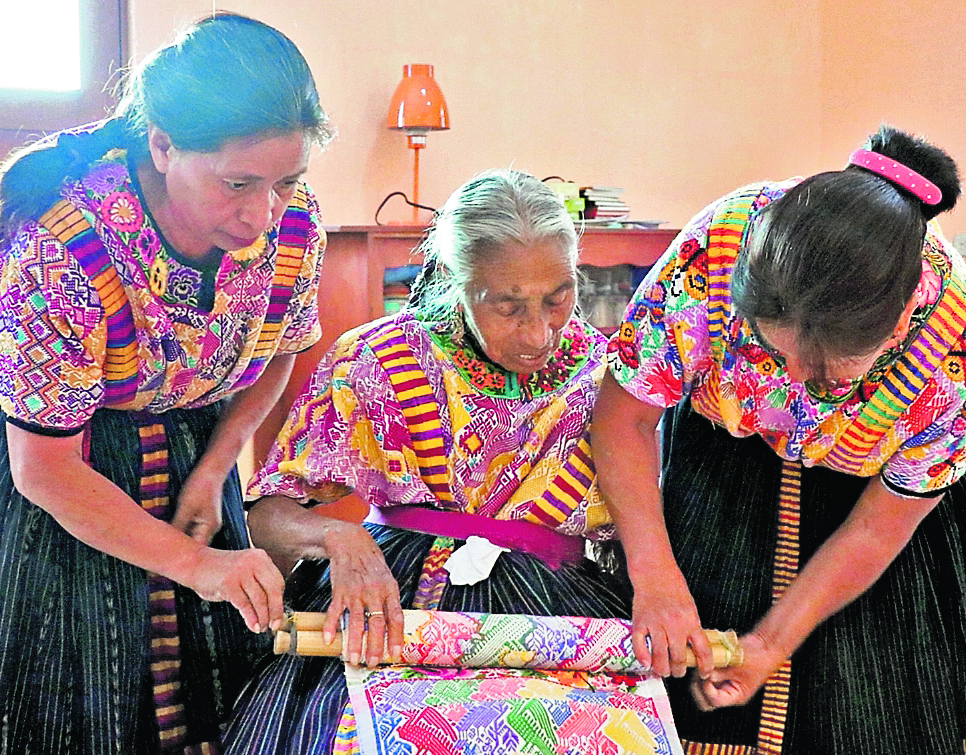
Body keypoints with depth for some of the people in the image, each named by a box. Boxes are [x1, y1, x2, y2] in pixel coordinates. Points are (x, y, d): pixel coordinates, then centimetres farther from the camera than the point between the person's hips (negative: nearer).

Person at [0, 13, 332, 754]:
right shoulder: (60, 251, -32)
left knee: (212, 690, 13)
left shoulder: (295, 224, -18)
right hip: (68, 475, -4)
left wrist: (212, 473, -6)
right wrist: (193, 562, -24)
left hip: (194, 461, 5)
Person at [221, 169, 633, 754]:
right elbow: (268, 514, -4)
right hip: (389, 598, -1)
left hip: (550, 607, 2)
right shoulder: (381, 360, -3)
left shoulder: (602, 375, 1)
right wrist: (341, 539, -26)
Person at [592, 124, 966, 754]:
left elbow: (875, 532, -21)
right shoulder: (716, 247, -37)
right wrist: (654, 575, -30)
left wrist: (771, 643, -21)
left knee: (870, 695, 2)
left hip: (863, 481, 0)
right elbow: (625, 415, -22)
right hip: (724, 454, 1)